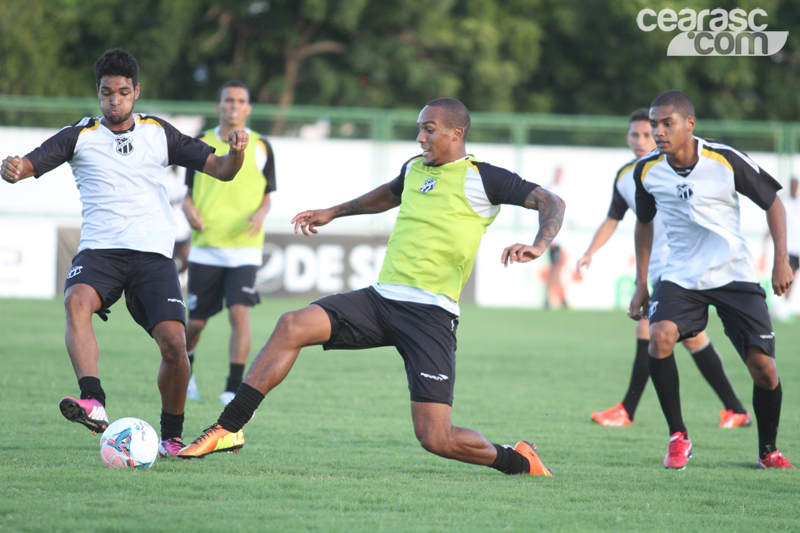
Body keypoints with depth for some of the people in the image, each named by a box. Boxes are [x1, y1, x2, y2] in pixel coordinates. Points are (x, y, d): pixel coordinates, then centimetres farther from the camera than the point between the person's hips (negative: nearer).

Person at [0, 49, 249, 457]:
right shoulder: (79, 136, 8)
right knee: (76, 301, -34)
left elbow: (220, 170, 10)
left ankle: (172, 436, 7)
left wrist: (236, 154, -13)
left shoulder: (158, 133, 12)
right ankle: (93, 403, -46)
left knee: (174, 343, -15)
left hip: (153, 255, 1)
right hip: (99, 251, -1)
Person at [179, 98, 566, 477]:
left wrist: (538, 245, -25)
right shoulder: (414, 169, 17)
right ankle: (228, 429, -11)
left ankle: (517, 461, 16)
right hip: (381, 299, 6)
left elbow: (551, 202, -6)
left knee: (435, 439, -12)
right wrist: (333, 212, 47)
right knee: (293, 326, -14)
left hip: (431, 314, -6)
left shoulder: (482, 179, -3)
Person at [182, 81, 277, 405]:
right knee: (196, 321, 5)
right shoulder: (201, 144, 7)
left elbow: (267, 196, 10)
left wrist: (260, 213, -12)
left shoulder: (260, 147, 5)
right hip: (205, 247, 1)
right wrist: (189, 209, -9)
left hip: (244, 248, -1)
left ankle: (233, 388, -14)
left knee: (239, 312, -18)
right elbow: (189, 192, 13)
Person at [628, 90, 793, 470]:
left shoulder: (725, 161, -14)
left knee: (764, 368, -8)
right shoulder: (647, 170, -5)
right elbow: (644, 222, 14)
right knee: (660, 337, -27)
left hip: (734, 277, -2)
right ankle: (678, 437, -11)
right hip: (680, 277, 2)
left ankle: (768, 451, 17)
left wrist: (782, 260, -8)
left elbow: (772, 202, -1)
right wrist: (641, 284, 12)